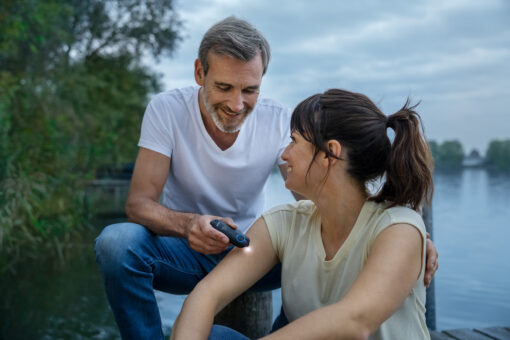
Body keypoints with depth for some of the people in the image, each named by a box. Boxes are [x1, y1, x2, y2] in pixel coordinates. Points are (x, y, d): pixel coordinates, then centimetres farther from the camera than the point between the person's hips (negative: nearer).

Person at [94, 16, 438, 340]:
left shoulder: (278, 121, -12)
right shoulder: (166, 110, -16)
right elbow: (139, 202, -20)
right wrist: (189, 225, -44)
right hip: (185, 251, -1)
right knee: (118, 241, -32)